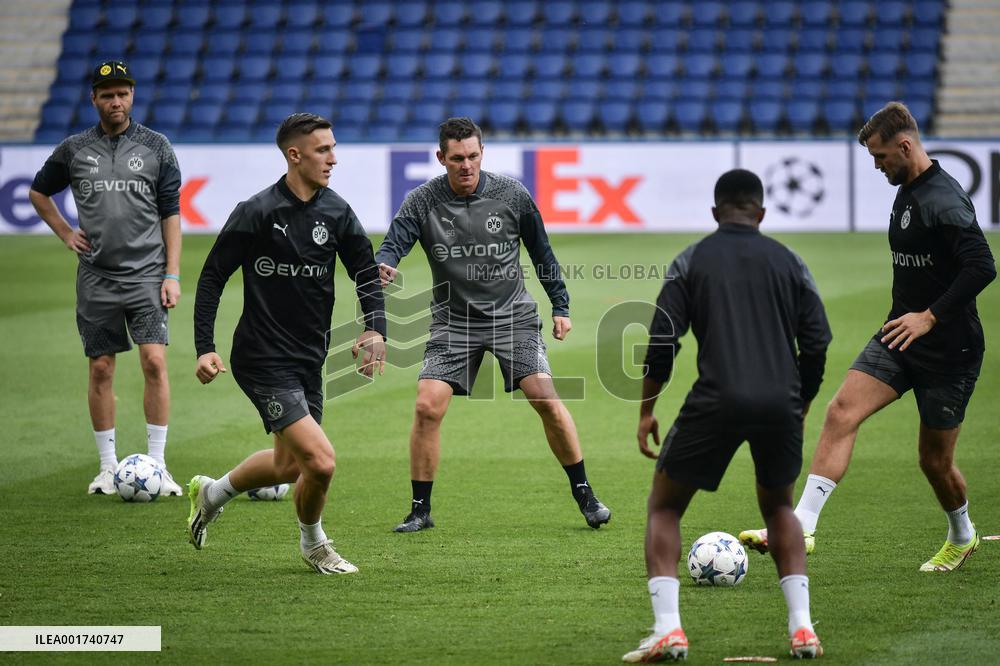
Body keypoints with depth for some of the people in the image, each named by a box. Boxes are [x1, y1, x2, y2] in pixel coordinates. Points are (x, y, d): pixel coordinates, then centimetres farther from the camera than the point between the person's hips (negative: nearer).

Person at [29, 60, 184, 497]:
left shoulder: (156, 147, 4)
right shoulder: (74, 150, 7)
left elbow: (171, 213, 4)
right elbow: (39, 192, 23)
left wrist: (172, 274, -3)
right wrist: (65, 234, 10)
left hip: (146, 274, -2)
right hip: (96, 277, 2)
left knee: (154, 361, -12)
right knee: (101, 368, 3)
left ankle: (157, 464, -6)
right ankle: (108, 466, 12)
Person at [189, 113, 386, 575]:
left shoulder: (336, 213, 1)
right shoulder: (256, 213, -14)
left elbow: (367, 275, 8)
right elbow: (212, 277, -8)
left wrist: (376, 329, -10)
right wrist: (204, 349, -14)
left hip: (309, 361, 7)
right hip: (263, 360, -7)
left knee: (288, 464, 19)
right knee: (320, 461, -16)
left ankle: (211, 493, 47)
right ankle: (313, 544, 13)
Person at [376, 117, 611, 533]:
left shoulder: (512, 196, -5)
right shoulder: (422, 202, -7)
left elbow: (541, 252, 7)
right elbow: (394, 244, -17)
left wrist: (560, 306, 8)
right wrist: (382, 266, -41)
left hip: (512, 314, 0)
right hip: (453, 321, 0)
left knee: (546, 398, -14)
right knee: (428, 406, -14)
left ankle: (584, 495, 2)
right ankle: (420, 510, 0)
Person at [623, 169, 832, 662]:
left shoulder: (692, 261, 9)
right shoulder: (789, 262, 14)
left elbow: (662, 340, 1)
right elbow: (817, 344, 8)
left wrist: (646, 410, 9)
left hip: (716, 401, -2)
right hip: (781, 406, 2)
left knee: (663, 509, 16)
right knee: (778, 508, 27)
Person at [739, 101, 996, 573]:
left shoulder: (944, 201, -20)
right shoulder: (906, 191, 9)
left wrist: (930, 317, -29)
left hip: (948, 350, -8)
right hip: (901, 335, 8)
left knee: (934, 460, 4)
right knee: (842, 412, -11)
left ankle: (962, 537, 33)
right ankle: (800, 526, -16)